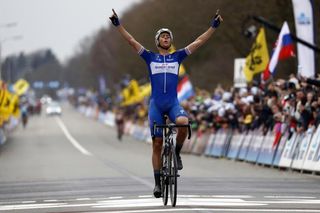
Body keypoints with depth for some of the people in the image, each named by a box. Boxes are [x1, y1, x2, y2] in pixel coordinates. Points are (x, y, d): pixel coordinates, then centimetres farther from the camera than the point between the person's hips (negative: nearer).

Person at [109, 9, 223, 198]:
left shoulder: (177, 57, 10)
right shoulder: (150, 57, 9)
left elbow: (199, 42, 7)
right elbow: (131, 40, 3)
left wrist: (214, 26, 1)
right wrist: (118, 24, -5)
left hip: (173, 103, 0)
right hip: (156, 104, 0)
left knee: (183, 122, -34)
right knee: (157, 144, -1)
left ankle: (176, 153, -7)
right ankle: (158, 183, 8)